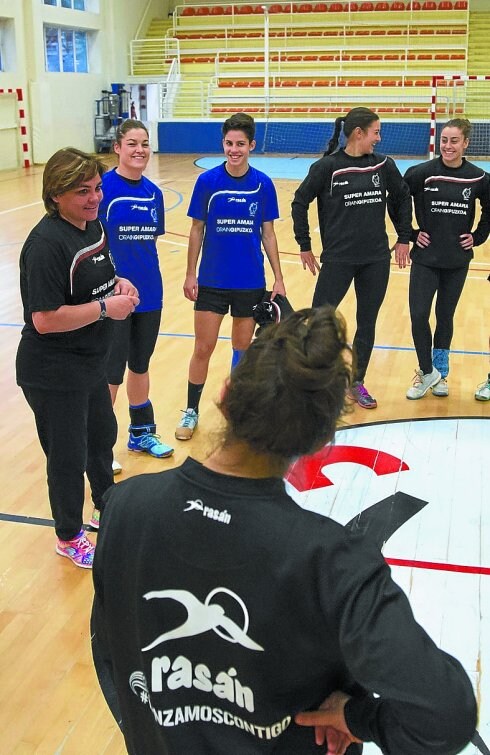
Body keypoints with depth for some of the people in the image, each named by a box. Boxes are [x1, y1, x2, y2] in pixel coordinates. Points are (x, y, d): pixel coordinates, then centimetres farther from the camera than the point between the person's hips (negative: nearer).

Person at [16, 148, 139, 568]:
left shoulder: (93, 226, 3)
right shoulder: (47, 244, -26)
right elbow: (45, 319, -29)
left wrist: (117, 284, -2)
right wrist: (105, 308, -24)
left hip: (92, 363, 9)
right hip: (54, 374, -9)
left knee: (102, 436, 26)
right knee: (69, 456, 8)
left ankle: (106, 506, 51)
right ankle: (70, 538, 31)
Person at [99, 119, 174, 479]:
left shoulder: (154, 192, 5)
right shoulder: (102, 187, -12)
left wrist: (147, 276, 12)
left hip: (150, 294, 5)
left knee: (141, 364, 18)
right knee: (111, 372, 4)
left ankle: (141, 432, 34)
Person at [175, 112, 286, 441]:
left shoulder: (262, 183, -3)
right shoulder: (208, 181, -6)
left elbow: (268, 233, 3)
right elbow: (197, 230, 0)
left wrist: (278, 277, 1)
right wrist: (190, 275, -1)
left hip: (251, 281, 1)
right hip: (212, 281, -1)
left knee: (243, 347, 12)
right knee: (203, 349, 2)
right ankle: (191, 412, 19)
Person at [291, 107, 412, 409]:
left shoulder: (383, 165, 2)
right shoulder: (328, 166, -9)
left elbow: (402, 197, 16)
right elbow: (300, 202, -2)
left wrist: (404, 237, 13)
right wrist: (305, 246, -1)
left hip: (376, 260, 4)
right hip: (338, 259, -4)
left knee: (367, 323, 11)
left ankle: (357, 382, 25)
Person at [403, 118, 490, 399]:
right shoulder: (422, 173, -9)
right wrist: (410, 233, -3)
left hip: (457, 260, 2)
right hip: (426, 258, -1)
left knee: (446, 316, 12)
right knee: (418, 316, -8)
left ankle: (440, 373, 28)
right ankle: (427, 372, 13)